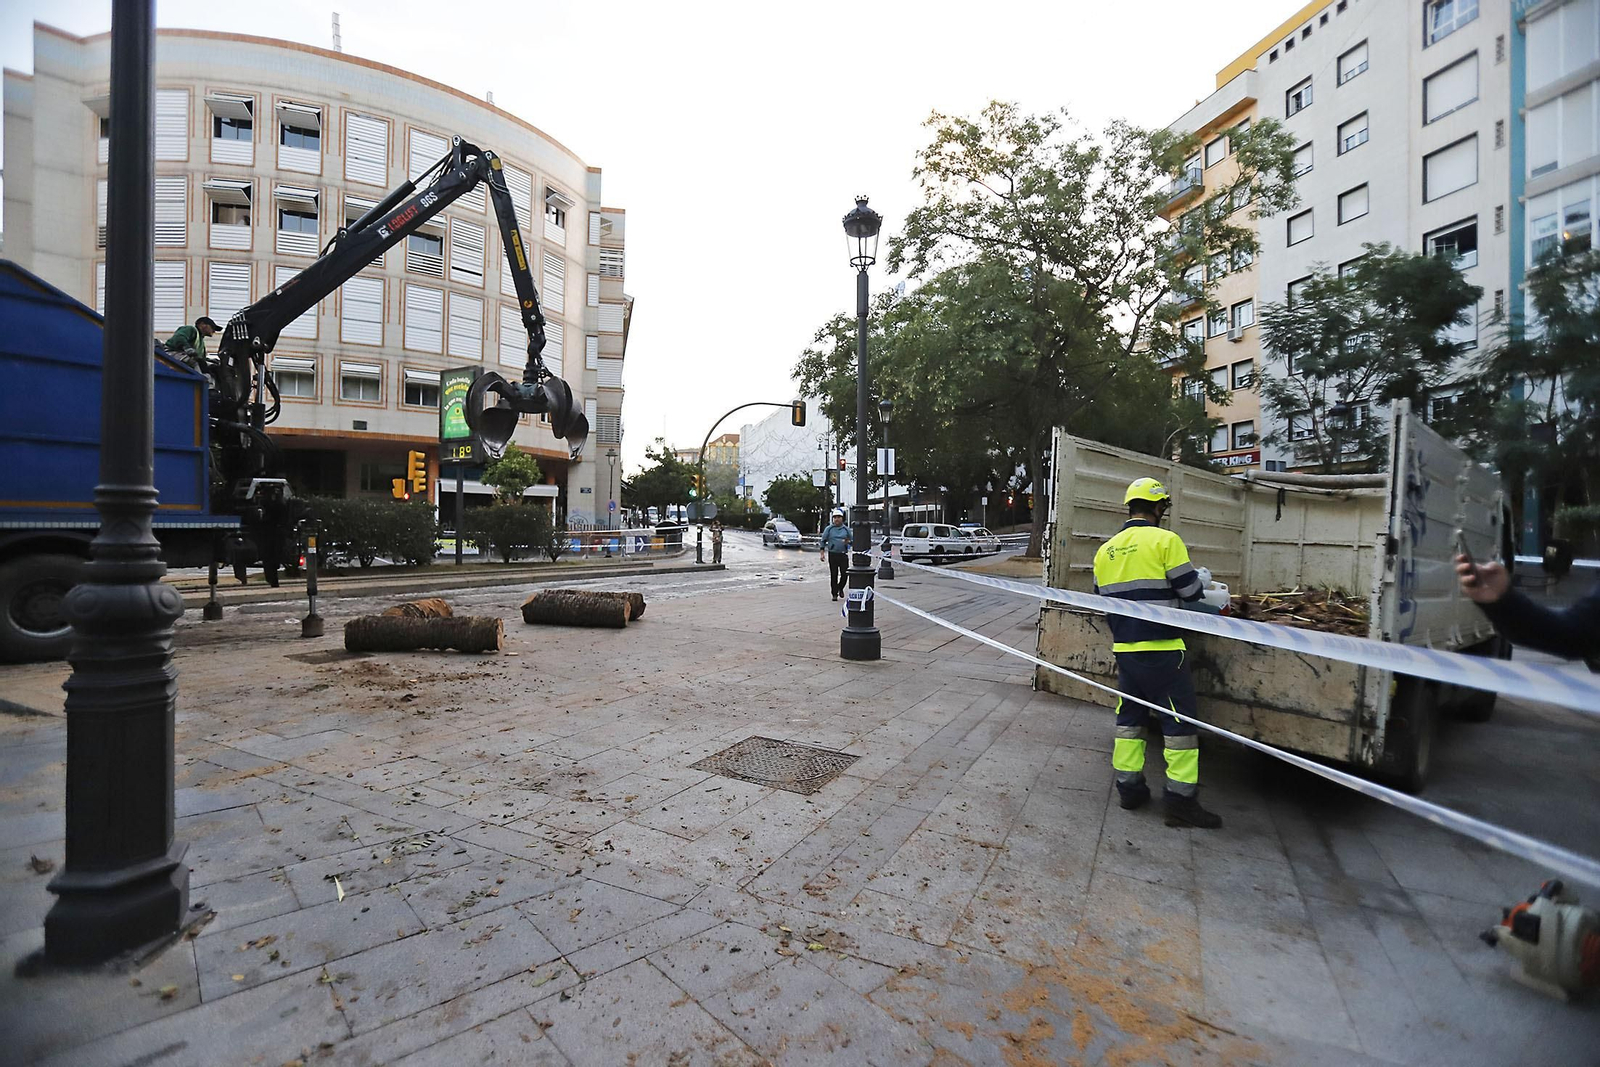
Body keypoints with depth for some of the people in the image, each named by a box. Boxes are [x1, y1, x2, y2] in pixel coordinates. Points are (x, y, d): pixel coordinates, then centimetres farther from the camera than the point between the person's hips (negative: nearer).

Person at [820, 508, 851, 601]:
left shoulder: (846, 529, 9)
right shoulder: (828, 529, 4)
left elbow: (851, 540, 15)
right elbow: (823, 541, 5)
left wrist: (848, 542, -9)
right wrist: (822, 553, -3)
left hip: (843, 554, 1)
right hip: (832, 554, -1)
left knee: (845, 574, -3)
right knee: (833, 575, 1)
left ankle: (840, 588, 25)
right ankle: (834, 594, 12)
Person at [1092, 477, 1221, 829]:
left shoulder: (1105, 550, 9)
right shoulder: (1165, 540, -9)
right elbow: (1191, 591, -8)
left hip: (1124, 648, 6)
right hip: (1161, 648, -6)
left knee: (1129, 716, 14)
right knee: (1180, 720, 4)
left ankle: (1129, 786, 19)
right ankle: (1181, 796, 8)